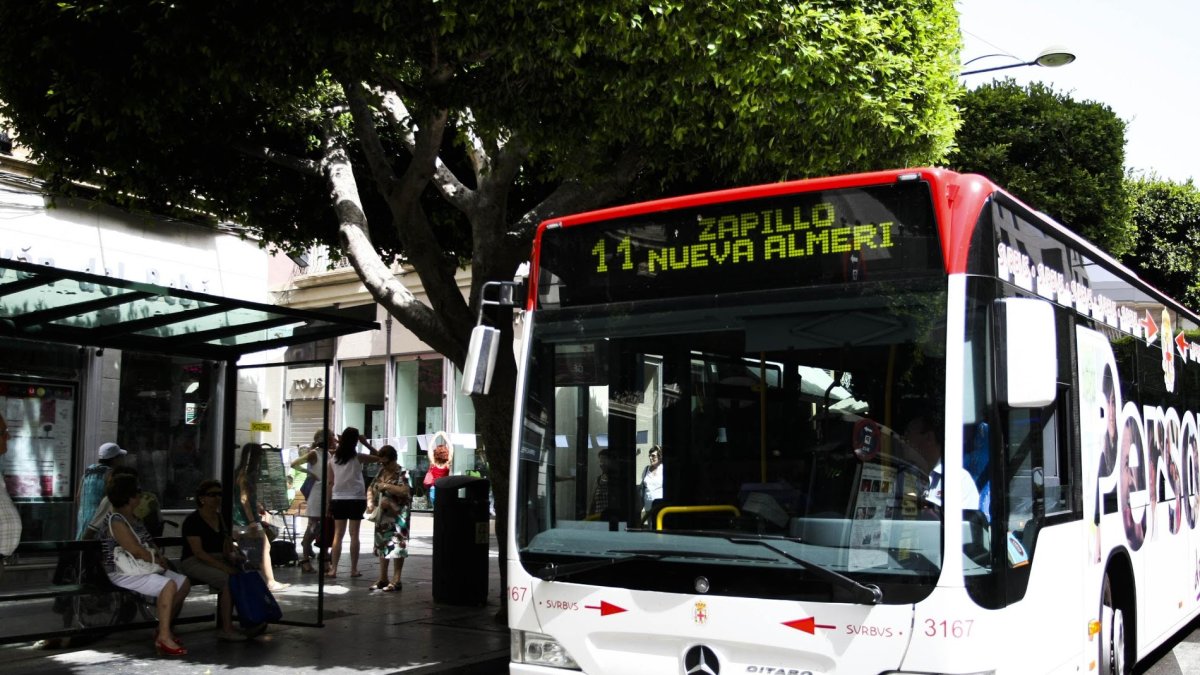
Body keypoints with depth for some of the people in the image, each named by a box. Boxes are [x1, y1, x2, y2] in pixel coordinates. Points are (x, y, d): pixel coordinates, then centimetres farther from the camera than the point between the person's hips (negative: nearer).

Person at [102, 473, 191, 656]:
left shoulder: (134, 519, 14)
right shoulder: (116, 521, -17)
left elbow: (149, 543, 18)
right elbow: (136, 551, -23)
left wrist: (160, 556, -2)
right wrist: (157, 560, -10)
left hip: (144, 567, 10)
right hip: (123, 572, -10)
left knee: (184, 582, 3)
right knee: (168, 585, -28)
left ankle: (164, 629, 9)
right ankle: (164, 637, -26)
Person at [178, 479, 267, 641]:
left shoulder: (221, 519, 13)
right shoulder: (193, 520, -8)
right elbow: (198, 552, -17)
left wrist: (231, 556, -8)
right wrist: (224, 567, -25)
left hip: (217, 561, 7)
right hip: (194, 563, -6)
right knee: (228, 579, -31)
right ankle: (227, 628, -27)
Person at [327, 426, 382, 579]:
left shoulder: (333, 459, 3)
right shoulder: (358, 457, -6)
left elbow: (330, 482, 3)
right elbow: (379, 457, 4)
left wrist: (328, 503, 8)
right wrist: (366, 443, 4)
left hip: (338, 499, 3)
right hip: (356, 499, -2)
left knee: (337, 535, 5)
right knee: (354, 535, 4)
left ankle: (333, 569, 0)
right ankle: (354, 569, 7)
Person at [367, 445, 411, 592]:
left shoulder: (402, 473, -11)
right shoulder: (381, 471, 11)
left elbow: (405, 491, -23)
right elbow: (371, 488, 15)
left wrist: (386, 486, -22)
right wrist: (370, 501, -2)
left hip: (397, 517, -8)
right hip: (382, 516, 8)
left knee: (397, 547, -6)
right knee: (382, 546, 13)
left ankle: (396, 581, -2)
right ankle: (383, 579, 22)